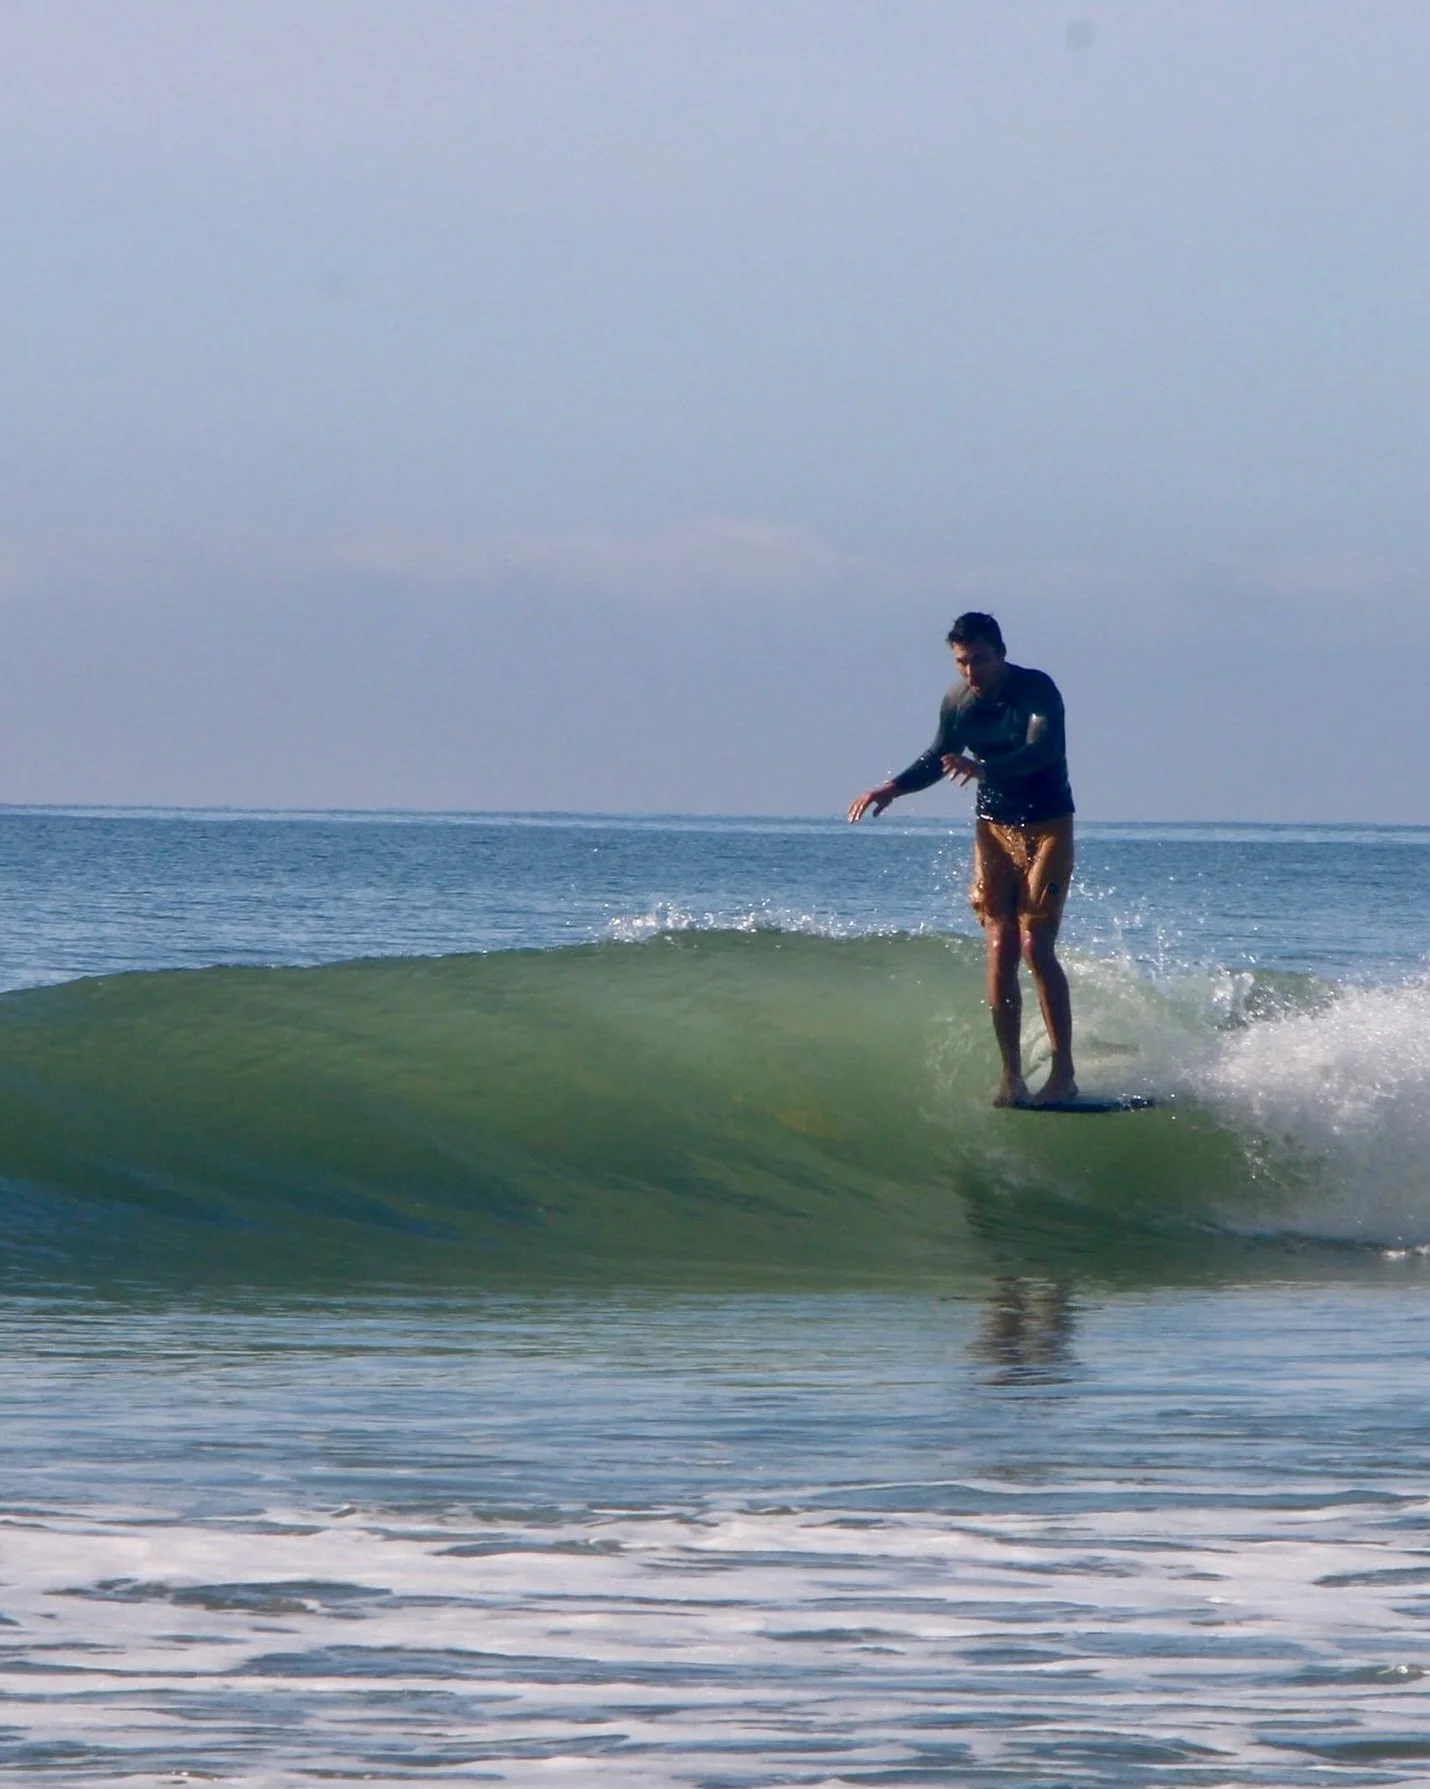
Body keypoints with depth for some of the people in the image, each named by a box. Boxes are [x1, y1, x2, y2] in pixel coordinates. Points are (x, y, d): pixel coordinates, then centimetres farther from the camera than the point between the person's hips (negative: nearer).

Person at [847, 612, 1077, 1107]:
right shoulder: (958, 702, 1)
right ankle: (1012, 1075, -2)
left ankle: (1063, 1072, -8)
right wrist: (893, 788, 0)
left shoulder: (1037, 691, -16)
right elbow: (938, 759, 17)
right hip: (994, 828, 5)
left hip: (1047, 828, -5)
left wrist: (983, 769, -48)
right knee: (999, 951, -3)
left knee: (1035, 946, -13)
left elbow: (1043, 750, -32)